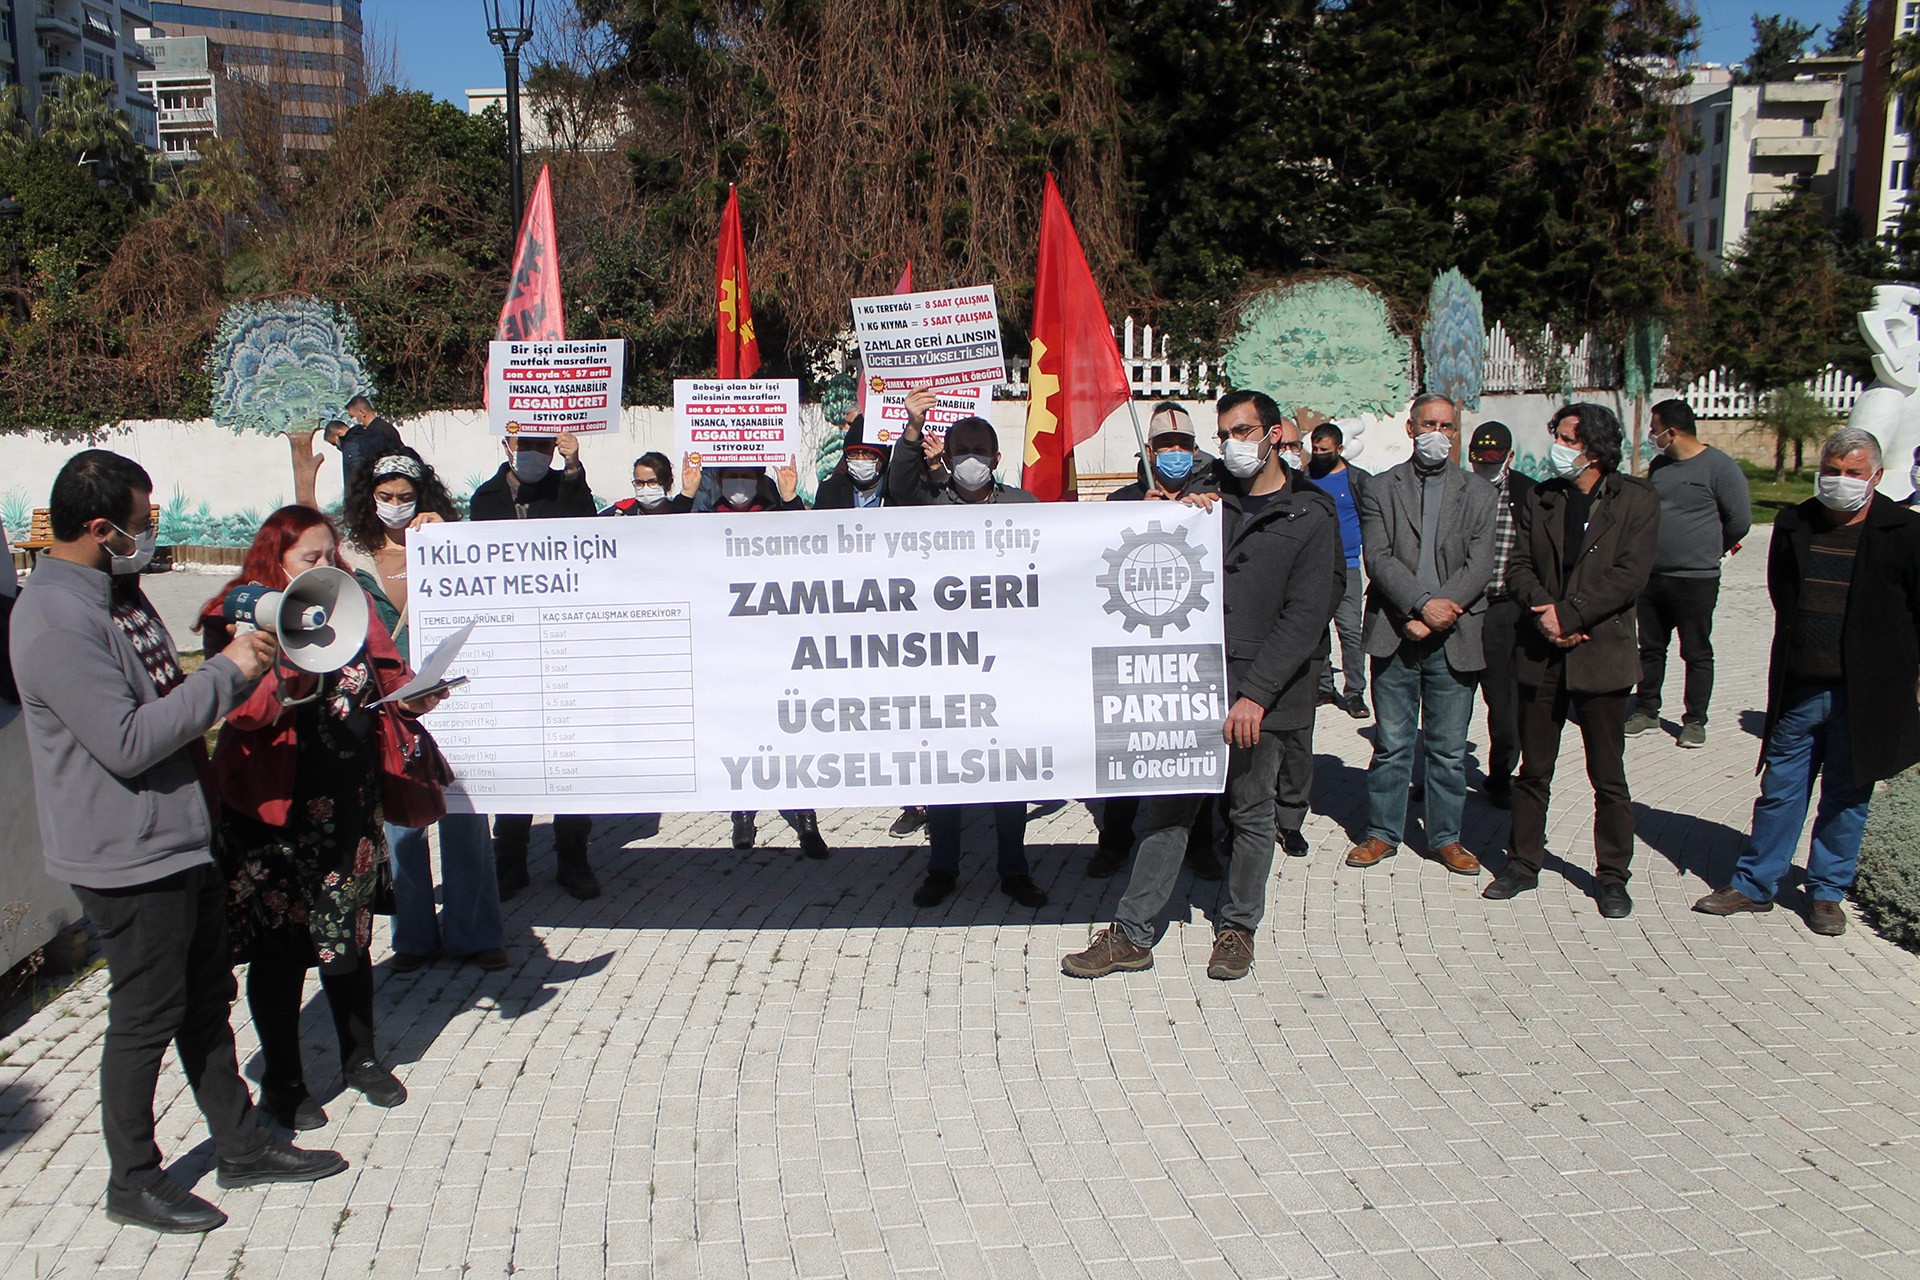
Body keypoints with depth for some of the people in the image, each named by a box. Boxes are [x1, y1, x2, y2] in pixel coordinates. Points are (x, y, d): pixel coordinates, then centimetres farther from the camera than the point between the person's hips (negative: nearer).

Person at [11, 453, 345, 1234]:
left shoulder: (116, 590, 9)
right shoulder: (57, 623, -23)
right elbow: (127, 742, -27)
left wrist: (242, 667, 7)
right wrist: (227, 672, -23)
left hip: (181, 836, 10)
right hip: (129, 855, -10)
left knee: (206, 999, 18)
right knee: (145, 1019, 6)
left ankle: (241, 1146, 32)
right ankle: (132, 1182, 25)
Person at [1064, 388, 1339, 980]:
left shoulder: (1311, 517, 0)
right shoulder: (1211, 500, 13)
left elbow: (1304, 617, -8)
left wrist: (1255, 694, -16)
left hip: (1256, 693, -3)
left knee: (1250, 814, 9)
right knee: (1167, 807, 4)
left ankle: (1238, 927, 26)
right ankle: (1132, 933, 9)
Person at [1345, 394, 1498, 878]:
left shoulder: (1480, 494, 9)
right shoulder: (1381, 489, 7)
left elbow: (1479, 566, -1)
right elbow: (1378, 558, -5)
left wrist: (1437, 614, -12)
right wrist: (1422, 603, -18)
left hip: (1453, 638, 1)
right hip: (1395, 635, -1)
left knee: (1449, 748, 7)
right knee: (1391, 743, 5)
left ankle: (1445, 836, 21)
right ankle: (1383, 832, 18)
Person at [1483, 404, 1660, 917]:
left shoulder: (1636, 499, -2)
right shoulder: (1540, 498, 9)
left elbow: (1630, 575, -11)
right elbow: (1519, 565, 4)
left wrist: (1569, 614, -16)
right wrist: (1545, 612, -13)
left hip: (1602, 656, -3)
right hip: (1540, 655, 3)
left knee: (1608, 777, 5)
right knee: (1533, 770, 11)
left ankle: (1613, 876, 17)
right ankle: (1523, 863, 22)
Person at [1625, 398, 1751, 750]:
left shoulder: (1719, 467, -11)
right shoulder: (1659, 465, 9)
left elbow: (1740, 520, -7)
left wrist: (1710, 549, 5)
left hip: (1696, 580, -6)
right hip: (1652, 576, 7)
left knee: (1697, 654, 4)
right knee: (1650, 649, 13)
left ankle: (1694, 721, 14)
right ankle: (1646, 713, 24)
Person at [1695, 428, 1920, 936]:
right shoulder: (1794, 526, 5)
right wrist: (1799, 645, 11)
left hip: (1863, 695, -2)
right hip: (1797, 689, 3)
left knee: (1846, 799, 9)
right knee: (1779, 789, 9)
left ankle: (1827, 892, 24)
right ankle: (1755, 883, 20)